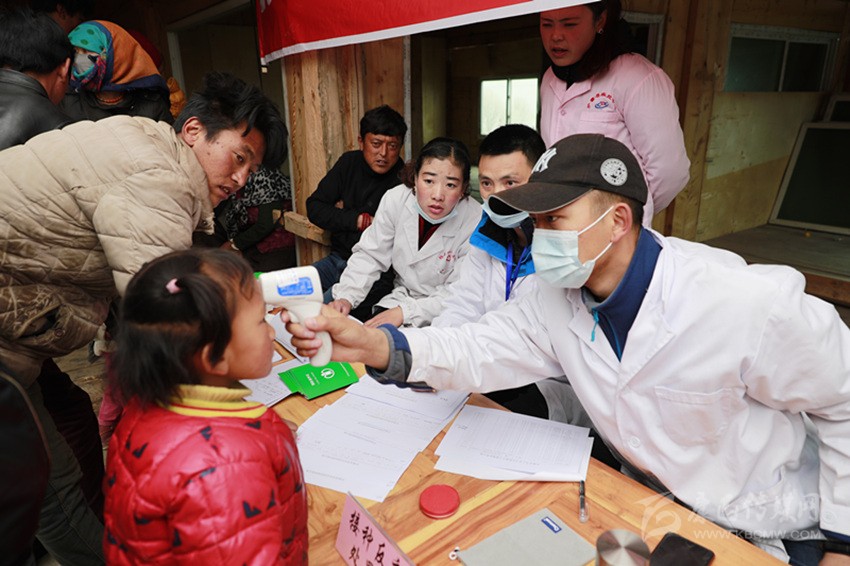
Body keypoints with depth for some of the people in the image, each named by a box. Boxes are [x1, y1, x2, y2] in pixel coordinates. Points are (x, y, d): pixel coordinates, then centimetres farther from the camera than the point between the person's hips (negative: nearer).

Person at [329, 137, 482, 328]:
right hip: (401, 296, 4)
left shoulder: (474, 222, -23)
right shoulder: (395, 200, -12)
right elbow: (370, 255, -2)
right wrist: (346, 297, -17)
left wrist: (404, 312, -27)